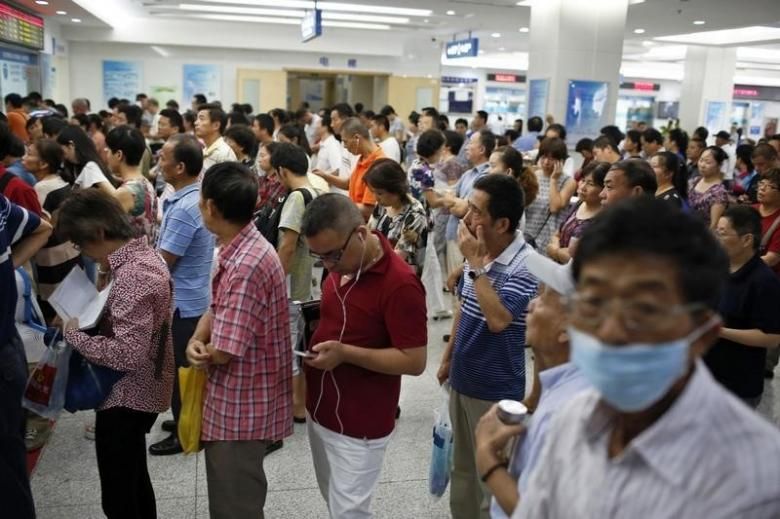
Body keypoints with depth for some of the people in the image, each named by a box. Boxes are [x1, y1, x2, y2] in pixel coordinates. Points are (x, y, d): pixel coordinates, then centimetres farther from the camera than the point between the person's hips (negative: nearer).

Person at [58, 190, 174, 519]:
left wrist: (75, 335, -19)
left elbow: (129, 354, -31)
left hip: (127, 396, -10)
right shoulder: (144, 256, 4)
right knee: (134, 480, 25)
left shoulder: (130, 276, -27)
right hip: (141, 391, 10)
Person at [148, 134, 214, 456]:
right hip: (196, 297, 9)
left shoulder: (183, 209, -27)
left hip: (182, 302, -9)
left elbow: (161, 264, -23)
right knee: (190, 368, 21)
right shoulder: (200, 196, 3)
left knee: (179, 369, 6)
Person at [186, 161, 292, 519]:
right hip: (237, 401, 9)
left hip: (240, 408, -9)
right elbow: (216, 309, 10)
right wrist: (196, 341, -10)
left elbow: (222, 352, -27)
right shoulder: (238, 250, 4)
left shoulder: (246, 266, -30)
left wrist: (202, 349, -4)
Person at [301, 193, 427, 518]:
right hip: (320, 411, 8)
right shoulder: (341, 266, 0)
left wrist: (346, 353, -28)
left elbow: (414, 361, -23)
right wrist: (310, 331, 0)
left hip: (358, 426, -8)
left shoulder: (400, 283, -25)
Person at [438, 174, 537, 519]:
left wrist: (476, 263, -29)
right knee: (462, 467, 24)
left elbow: (497, 320, -34)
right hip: (462, 380, 7)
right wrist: (448, 358, 17)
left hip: (496, 390, -7)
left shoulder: (526, 265, -23)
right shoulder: (478, 253, -1)